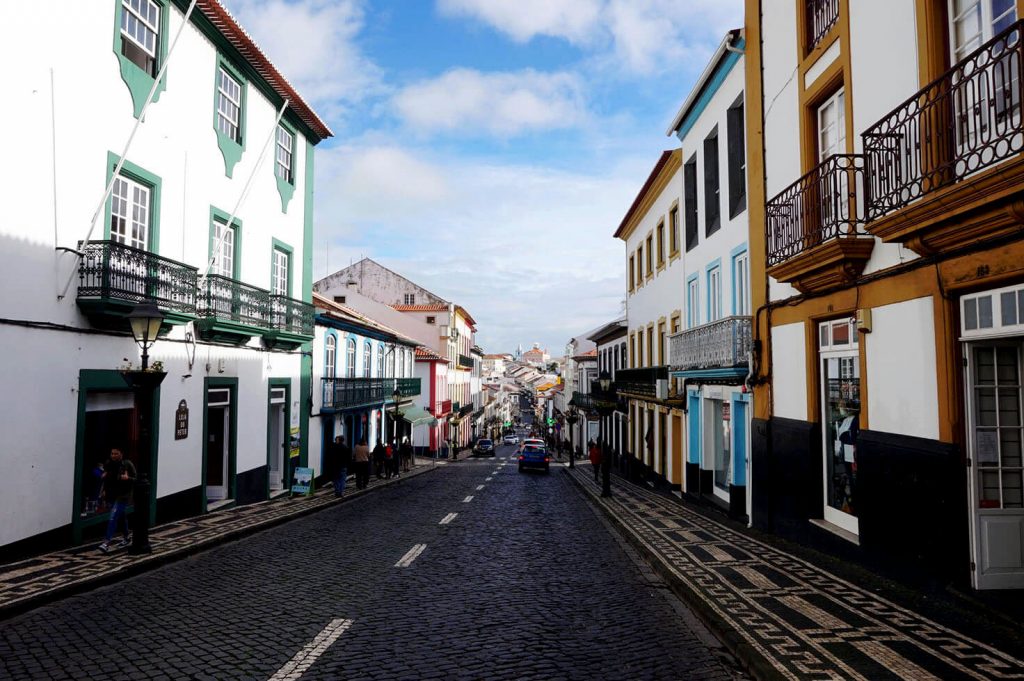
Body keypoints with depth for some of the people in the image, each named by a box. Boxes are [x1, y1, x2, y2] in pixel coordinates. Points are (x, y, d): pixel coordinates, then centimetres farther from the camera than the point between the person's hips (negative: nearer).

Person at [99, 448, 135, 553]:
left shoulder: (127, 465, -11)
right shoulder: (108, 464, 5)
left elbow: (135, 480, -9)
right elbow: (105, 479, 23)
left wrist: (128, 478, -28)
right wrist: (104, 476, 1)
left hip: (123, 496, -6)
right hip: (111, 495, 6)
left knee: (113, 517, -15)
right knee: (121, 517, 19)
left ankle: (107, 542, -16)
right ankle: (127, 537, 36)